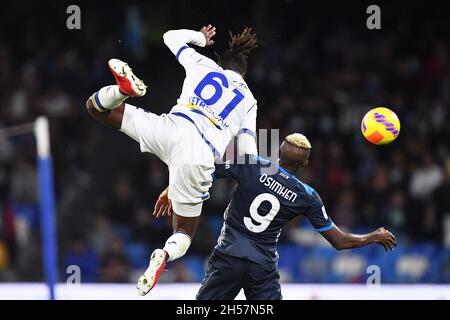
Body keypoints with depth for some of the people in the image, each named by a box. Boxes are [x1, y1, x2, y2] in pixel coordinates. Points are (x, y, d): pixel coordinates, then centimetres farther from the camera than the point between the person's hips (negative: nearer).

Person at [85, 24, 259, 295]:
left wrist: (201, 38, 57)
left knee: (96, 106, 16)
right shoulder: (248, 101, 23)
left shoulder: (203, 65, 24)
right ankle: (164, 256, -22)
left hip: (169, 130, 0)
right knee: (184, 233, 15)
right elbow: (248, 150, 15)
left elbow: (171, 37, 40)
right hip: (201, 158, 0)